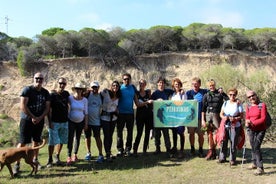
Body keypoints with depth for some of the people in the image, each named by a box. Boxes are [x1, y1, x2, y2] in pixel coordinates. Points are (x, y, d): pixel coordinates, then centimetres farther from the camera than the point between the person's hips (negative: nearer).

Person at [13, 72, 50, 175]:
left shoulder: (45, 92, 6)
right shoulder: (27, 90, -8)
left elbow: (47, 107, 5)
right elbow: (23, 106, -15)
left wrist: (40, 118, -9)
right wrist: (32, 117, -15)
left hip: (40, 120, 5)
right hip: (27, 120, -4)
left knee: (36, 141, 12)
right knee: (23, 142, -6)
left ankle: (35, 160, 27)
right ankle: (17, 164, 0)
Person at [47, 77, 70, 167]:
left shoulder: (66, 94, 6)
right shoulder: (52, 95, -8)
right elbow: (49, 109, -9)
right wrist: (50, 122, -14)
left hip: (64, 122, 5)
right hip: (54, 122, -5)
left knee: (61, 141, 11)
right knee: (52, 142, -3)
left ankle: (57, 157, 27)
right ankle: (50, 159, 12)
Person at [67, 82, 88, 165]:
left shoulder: (85, 100, -4)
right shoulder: (70, 98, -9)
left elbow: (86, 112, 1)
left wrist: (86, 123, 1)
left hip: (81, 122, 2)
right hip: (71, 121, -2)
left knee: (78, 138, 11)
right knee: (70, 138, -8)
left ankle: (75, 155, 25)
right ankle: (69, 157, -5)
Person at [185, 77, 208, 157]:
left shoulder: (204, 92, 4)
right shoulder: (188, 92, 7)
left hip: (200, 116, -1)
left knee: (200, 134, 1)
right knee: (191, 133, 7)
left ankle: (200, 150, 15)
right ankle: (192, 148, 22)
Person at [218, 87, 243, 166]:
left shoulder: (238, 104, 0)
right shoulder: (225, 103, 10)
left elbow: (241, 116, -1)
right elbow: (221, 114, 12)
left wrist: (235, 119, -19)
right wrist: (224, 117, -9)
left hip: (235, 126, -3)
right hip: (225, 125, 3)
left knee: (233, 143, 0)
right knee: (223, 141, 4)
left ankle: (232, 159, 13)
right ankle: (222, 157, 18)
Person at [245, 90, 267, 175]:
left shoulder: (262, 105, -10)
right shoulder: (248, 106, 6)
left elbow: (263, 119, -14)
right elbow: (247, 117, 7)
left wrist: (252, 123, -22)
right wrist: (247, 122, -16)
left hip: (260, 130, -5)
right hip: (251, 130, 5)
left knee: (256, 147, -14)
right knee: (253, 147, 14)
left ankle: (260, 168, -9)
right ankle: (254, 163, 32)